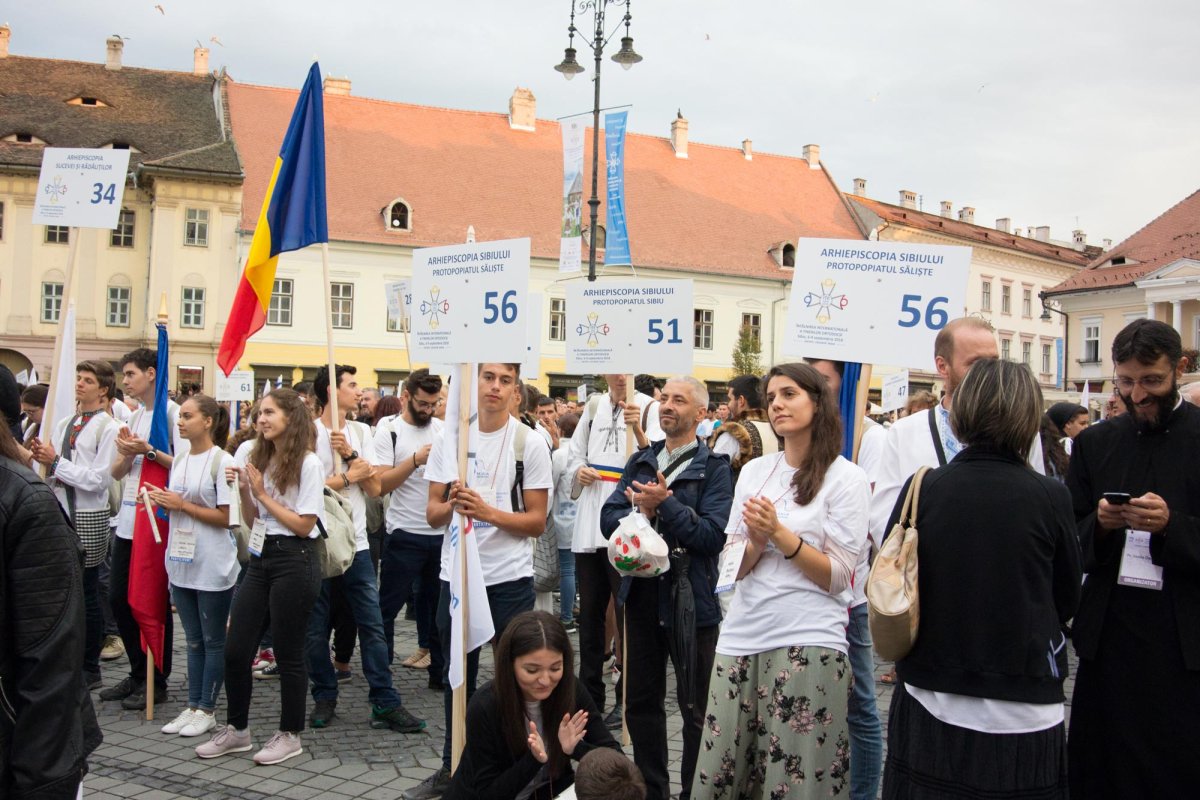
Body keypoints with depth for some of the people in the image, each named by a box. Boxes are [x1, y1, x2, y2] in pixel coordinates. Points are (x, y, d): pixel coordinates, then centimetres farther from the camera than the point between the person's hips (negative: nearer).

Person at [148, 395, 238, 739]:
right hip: (182, 561, 7)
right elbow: (176, 509, 17)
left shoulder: (222, 461, -12)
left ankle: (207, 709, 15)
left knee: (213, 640, 5)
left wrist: (182, 504, -15)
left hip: (212, 565, -7)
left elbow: (226, 517, -15)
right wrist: (161, 501, -3)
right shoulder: (179, 462, 10)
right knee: (193, 639, 15)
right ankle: (193, 705, 23)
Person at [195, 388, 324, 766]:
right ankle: (237, 730, 25)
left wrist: (263, 495, -11)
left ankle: (290, 735, 20)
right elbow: (252, 522, 14)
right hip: (260, 556, 7)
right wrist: (245, 491, -3)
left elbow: (304, 526, -14)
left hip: (294, 560, -7)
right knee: (235, 649, 8)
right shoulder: (260, 460, 9)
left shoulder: (308, 464, -10)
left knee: (288, 653, 4)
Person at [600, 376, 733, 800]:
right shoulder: (640, 460, 9)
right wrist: (641, 512, -16)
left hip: (692, 598, -5)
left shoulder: (714, 467, -7)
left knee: (695, 707, 7)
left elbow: (713, 535, -18)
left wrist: (665, 504, -21)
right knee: (641, 701, 16)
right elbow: (608, 518, 2)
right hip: (642, 593, 6)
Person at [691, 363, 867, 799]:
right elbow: (732, 566, 9)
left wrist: (779, 533, -17)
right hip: (741, 637, 5)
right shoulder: (754, 471, 11)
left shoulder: (846, 477, -3)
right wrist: (758, 541, -11)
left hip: (809, 642, -4)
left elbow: (838, 577, -7)